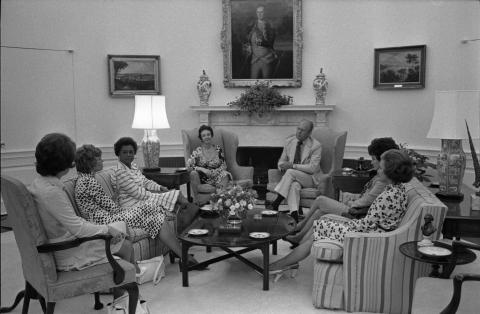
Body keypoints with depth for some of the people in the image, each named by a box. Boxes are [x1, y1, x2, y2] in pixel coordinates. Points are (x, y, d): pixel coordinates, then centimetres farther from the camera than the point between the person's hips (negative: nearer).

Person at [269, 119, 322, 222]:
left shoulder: (316, 146, -10)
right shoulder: (289, 142, 5)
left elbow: (312, 168, -18)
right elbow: (281, 161, 13)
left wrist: (293, 166, -25)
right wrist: (283, 166, -14)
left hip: (310, 178, -3)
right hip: (293, 178, 3)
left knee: (291, 172, -33)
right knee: (294, 185, -34)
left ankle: (276, 202, -30)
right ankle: (294, 215, -44)